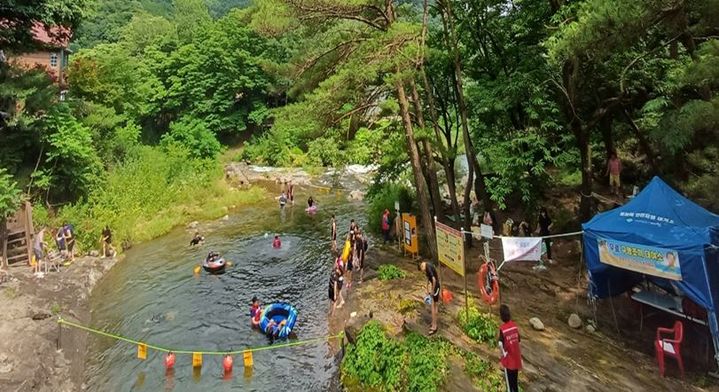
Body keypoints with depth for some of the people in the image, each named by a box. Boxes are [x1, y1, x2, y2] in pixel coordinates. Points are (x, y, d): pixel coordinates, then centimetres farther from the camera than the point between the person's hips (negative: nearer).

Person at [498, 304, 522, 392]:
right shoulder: (515, 325, -6)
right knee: (515, 378, 22)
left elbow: (501, 344, -20)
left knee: (509, 379, 10)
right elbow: (519, 340, 5)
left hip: (508, 358, -5)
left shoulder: (502, 328, -22)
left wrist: (502, 355, -3)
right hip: (516, 357, 5)